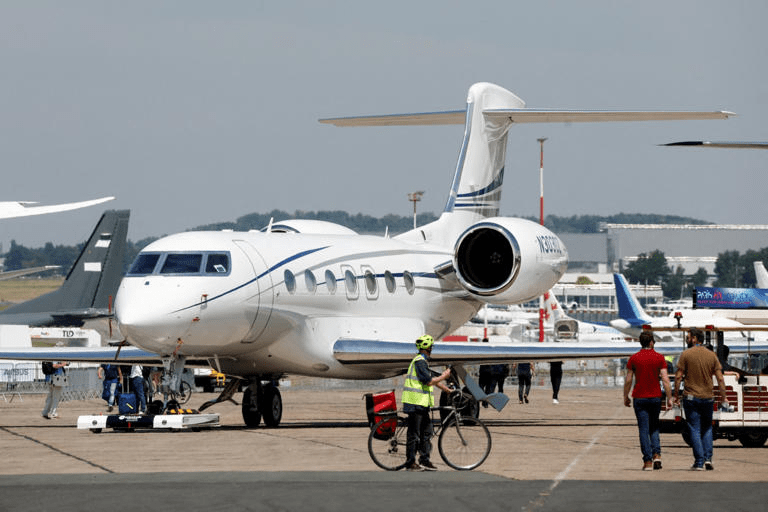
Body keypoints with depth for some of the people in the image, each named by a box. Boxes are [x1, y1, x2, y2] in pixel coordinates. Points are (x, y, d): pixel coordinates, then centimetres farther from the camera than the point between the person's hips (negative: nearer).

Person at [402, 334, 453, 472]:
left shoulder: (423, 361, 19)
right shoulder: (419, 361, -14)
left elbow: (432, 379, 24)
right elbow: (429, 381, -20)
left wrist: (449, 390, 25)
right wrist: (444, 376, -7)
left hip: (422, 404, 10)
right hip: (415, 403, -10)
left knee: (426, 431, 11)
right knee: (414, 433, -5)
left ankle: (424, 460, 14)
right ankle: (410, 463, 0)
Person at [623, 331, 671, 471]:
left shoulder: (634, 359, -3)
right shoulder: (659, 358, -3)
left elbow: (628, 380, -1)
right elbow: (665, 379, -7)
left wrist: (626, 397, 12)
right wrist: (669, 398, -2)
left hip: (639, 398, -1)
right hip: (655, 397, 1)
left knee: (644, 430, 1)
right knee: (654, 427, 18)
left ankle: (648, 461, -3)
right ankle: (657, 455, 1)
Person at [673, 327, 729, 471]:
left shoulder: (686, 355, -6)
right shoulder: (712, 355, 3)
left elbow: (678, 377, -7)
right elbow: (720, 379, 2)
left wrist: (676, 395, 3)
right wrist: (723, 397, 10)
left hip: (691, 397, -3)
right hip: (708, 397, 3)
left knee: (695, 430, 0)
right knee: (707, 428, 17)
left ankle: (699, 462, -4)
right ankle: (707, 458, 4)